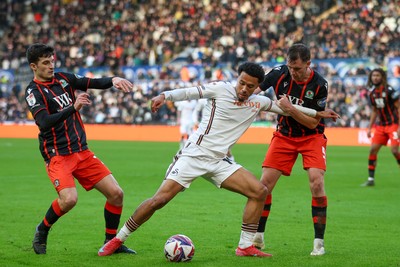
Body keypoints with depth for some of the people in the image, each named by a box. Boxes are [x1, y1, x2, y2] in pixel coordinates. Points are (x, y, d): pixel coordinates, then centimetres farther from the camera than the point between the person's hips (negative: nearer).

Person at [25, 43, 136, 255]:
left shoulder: (63, 78, 9)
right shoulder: (33, 91, -9)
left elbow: (94, 83, 5)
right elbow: (44, 122, -23)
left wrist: (113, 80, -17)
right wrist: (73, 107, -33)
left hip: (82, 152, 6)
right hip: (57, 155, -6)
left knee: (116, 193, -2)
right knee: (69, 199, -27)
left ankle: (111, 242, 15)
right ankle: (42, 231, 1)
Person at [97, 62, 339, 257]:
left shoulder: (258, 103, 8)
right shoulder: (221, 89, -6)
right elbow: (190, 92, -10)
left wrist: (317, 113, 21)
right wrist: (165, 95, -26)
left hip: (218, 162, 5)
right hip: (194, 155, -5)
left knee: (260, 191, -8)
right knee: (159, 200, -15)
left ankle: (245, 246, 0)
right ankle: (118, 239, 1)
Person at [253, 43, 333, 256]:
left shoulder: (319, 85, -21)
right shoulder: (278, 74, -14)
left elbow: (313, 122, -19)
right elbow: (255, 92, 1)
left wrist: (290, 108, -31)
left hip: (311, 137, -3)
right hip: (284, 135, 3)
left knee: (316, 183, -21)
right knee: (265, 183, -6)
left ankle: (319, 242, -11)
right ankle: (258, 238, 10)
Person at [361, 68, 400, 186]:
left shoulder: (389, 90, -13)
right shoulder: (372, 93, 7)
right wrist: (370, 128, 15)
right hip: (381, 126, 6)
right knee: (373, 149, -2)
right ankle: (371, 179, 4)